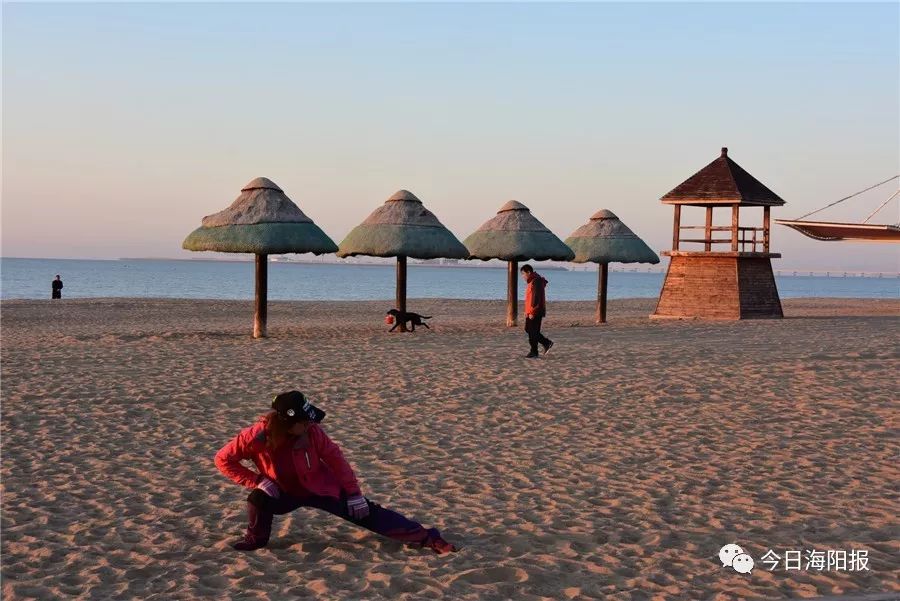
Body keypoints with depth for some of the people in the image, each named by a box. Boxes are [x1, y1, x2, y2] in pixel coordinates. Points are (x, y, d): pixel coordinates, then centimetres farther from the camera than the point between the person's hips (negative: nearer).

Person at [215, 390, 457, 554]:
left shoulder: (312, 431, -25)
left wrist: (354, 493, -12)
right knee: (259, 500, -32)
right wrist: (257, 480, -25)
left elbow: (335, 459, -13)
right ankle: (256, 539, 0)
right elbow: (223, 459, -20)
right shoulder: (258, 436, -29)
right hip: (284, 492, 0)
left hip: (321, 487, 0)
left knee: (366, 513, -10)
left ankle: (425, 536, -7)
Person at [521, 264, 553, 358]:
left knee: (533, 332, -5)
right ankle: (547, 343, 18)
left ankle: (534, 352, 3)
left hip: (535, 312, -11)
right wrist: (528, 311, 21)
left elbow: (536, 298, -22)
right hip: (531, 312, 11)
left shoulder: (536, 281, -17)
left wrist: (532, 312, -23)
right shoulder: (531, 281, 16)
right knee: (528, 329, 14)